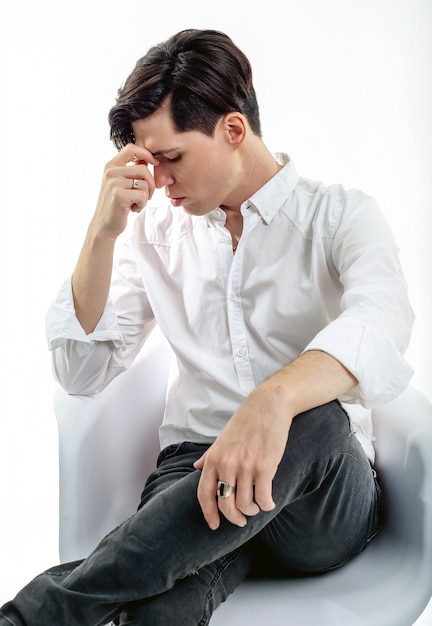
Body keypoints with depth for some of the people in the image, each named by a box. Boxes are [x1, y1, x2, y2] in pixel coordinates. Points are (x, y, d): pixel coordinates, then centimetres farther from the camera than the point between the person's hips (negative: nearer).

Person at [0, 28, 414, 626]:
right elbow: (82, 371, 5)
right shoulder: (157, 228, 11)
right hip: (194, 470, 0)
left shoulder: (341, 214, 2)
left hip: (328, 498, 1)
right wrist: (104, 230, -6)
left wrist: (274, 399, -43)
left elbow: (381, 320, -22)